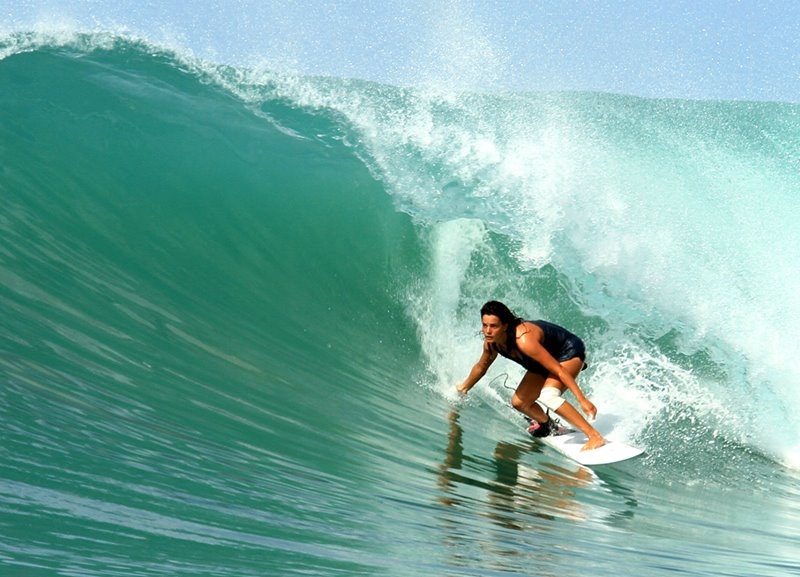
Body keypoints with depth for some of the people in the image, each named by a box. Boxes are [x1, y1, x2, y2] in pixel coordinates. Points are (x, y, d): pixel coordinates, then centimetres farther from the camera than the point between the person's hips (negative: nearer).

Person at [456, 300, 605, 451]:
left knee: (547, 396, -32)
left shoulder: (523, 339, -39)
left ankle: (595, 436, -27)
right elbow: (481, 367, 8)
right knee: (519, 403, 4)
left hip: (569, 353, -8)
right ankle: (548, 426, 33)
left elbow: (558, 369, -36)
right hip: (548, 356, 8)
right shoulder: (491, 342, -16)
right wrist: (463, 388, 19)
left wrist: (582, 400, -35)